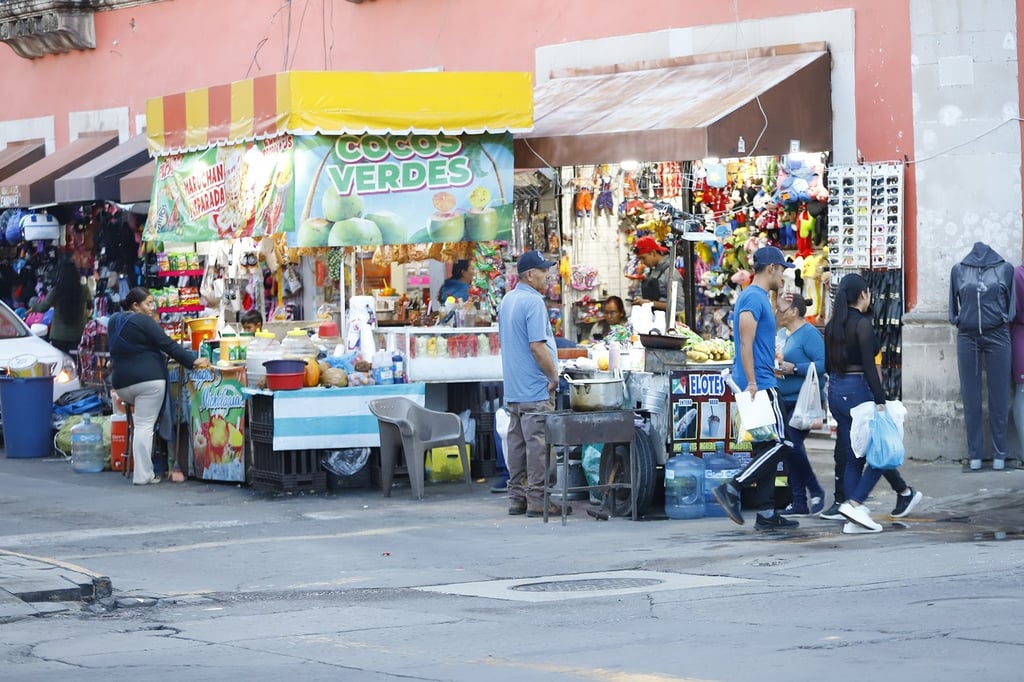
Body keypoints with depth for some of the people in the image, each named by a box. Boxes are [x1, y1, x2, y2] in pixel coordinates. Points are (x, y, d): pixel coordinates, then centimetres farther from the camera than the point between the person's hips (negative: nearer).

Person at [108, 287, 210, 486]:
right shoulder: (143, 321, -9)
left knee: (140, 422, 23)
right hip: (148, 378, -7)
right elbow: (168, 345, -11)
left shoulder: (114, 321, 14)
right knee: (145, 425, -6)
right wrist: (192, 361, -9)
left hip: (121, 382, 7)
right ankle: (142, 475, -8)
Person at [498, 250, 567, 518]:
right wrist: (554, 376, -12)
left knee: (517, 443, 11)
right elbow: (537, 346, -22)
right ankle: (538, 500, -5)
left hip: (513, 389, 9)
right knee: (538, 444, -6)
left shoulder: (507, 300, 14)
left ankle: (517, 498, 14)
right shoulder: (533, 302, -16)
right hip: (535, 388, -9)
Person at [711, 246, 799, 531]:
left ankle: (766, 514, 9)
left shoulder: (758, 297, 19)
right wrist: (752, 383, -24)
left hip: (759, 384, 10)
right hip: (761, 384, -10)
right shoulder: (754, 297, -13)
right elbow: (746, 342, -20)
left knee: (765, 448, 9)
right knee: (778, 444, -10)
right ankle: (731, 490, -11)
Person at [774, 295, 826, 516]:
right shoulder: (789, 335, 18)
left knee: (793, 444, -17)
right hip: (788, 401, 10)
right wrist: (779, 370, 10)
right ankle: (799, 502, 10)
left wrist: (794, 369, -21)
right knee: (790, 448, 6)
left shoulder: (809, 333, -11)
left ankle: (815, 492, 1)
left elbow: (823, 364, -20)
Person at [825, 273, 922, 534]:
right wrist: (880, 401, -19)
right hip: (858, 390, -8)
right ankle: (854, 503, -11)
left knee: (852, 457, 10)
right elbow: (868, 366, -18)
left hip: (836, 392, 8)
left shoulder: (832, 325, 10)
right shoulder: (862, 324, -13)